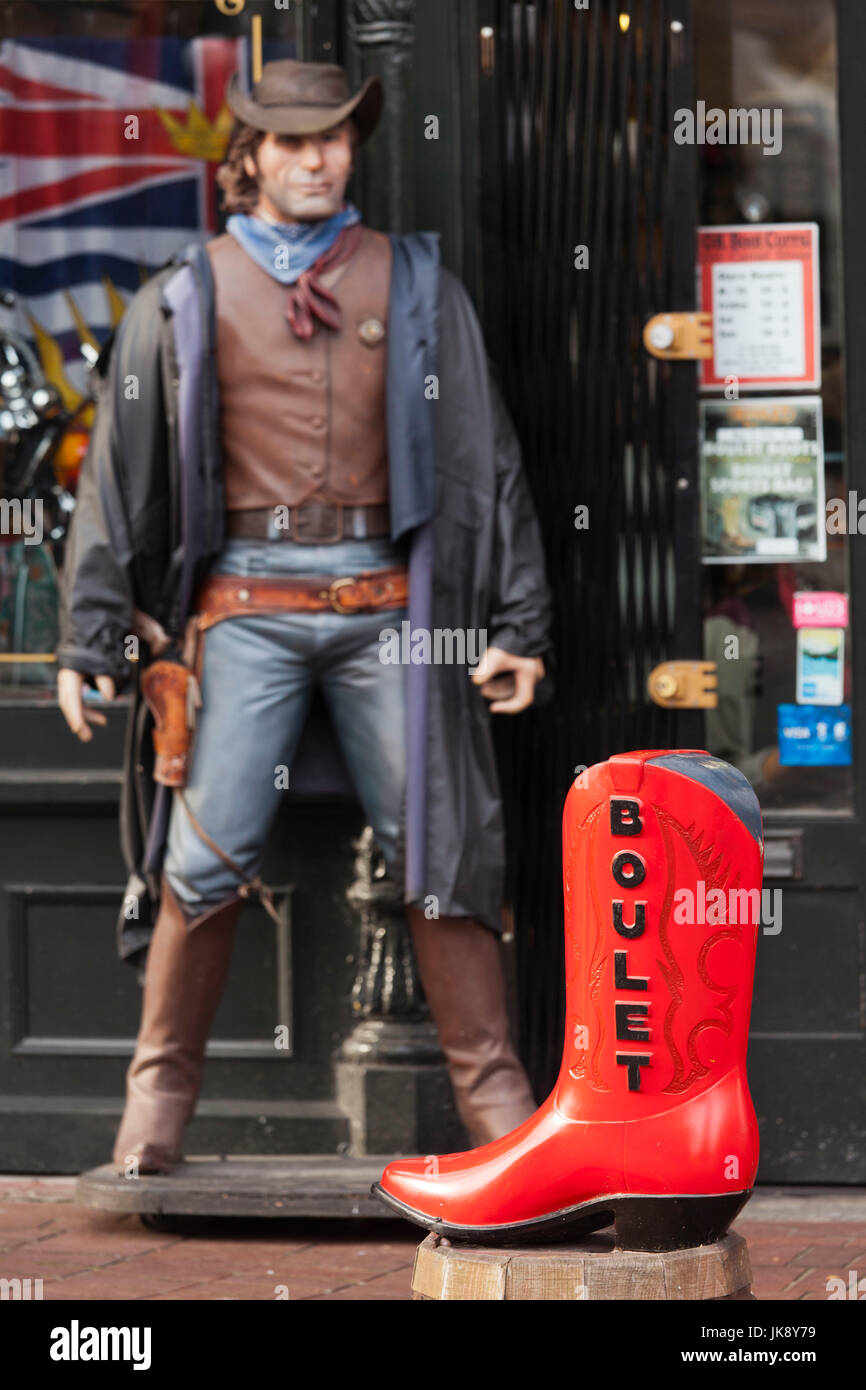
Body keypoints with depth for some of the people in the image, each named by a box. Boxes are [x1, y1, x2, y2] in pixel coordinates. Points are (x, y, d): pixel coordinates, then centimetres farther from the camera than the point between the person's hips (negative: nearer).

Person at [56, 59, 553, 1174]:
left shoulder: (414, 285, 12)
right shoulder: (185, 298, 9)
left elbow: (485, 456, 12)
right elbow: (120, 472, 11)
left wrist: (517, 622, 6)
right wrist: (90, 636, 5)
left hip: (384, 594, 1)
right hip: (245, 600, -1)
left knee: (439, 848, -1)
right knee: (206, 853, -6)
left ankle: (491, 1089, 5)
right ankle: (160, 1088, 5)